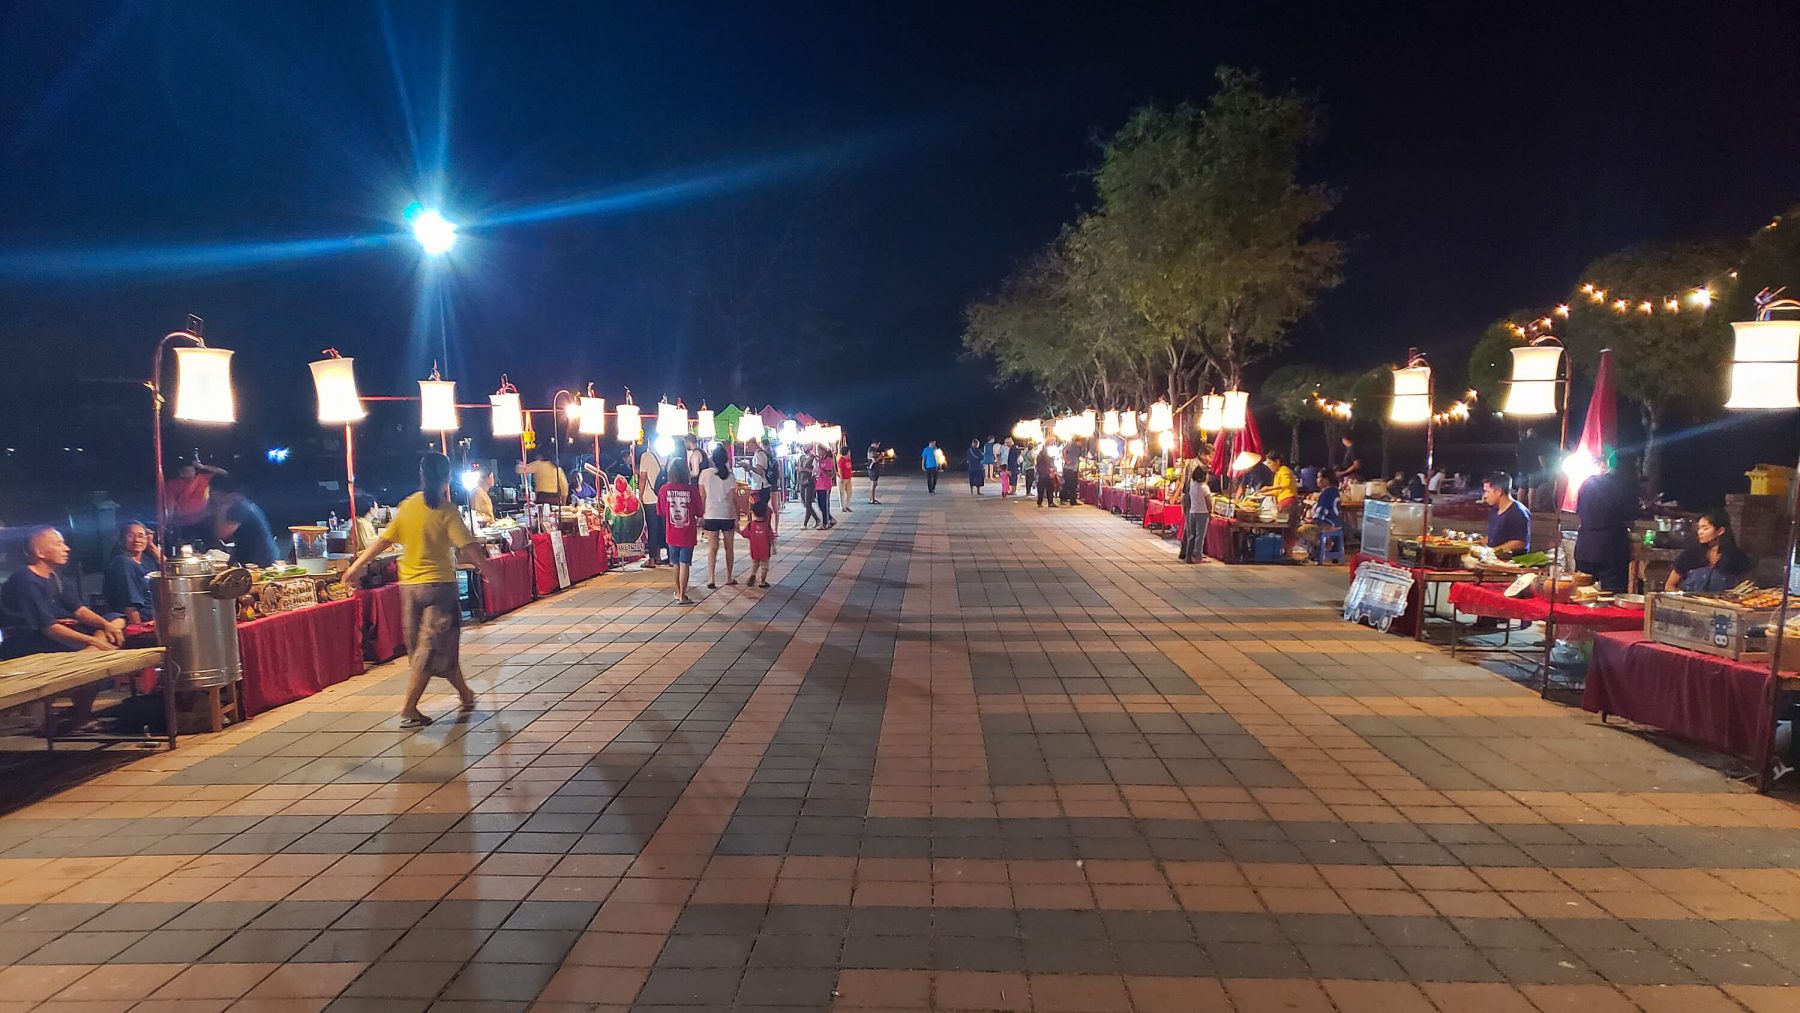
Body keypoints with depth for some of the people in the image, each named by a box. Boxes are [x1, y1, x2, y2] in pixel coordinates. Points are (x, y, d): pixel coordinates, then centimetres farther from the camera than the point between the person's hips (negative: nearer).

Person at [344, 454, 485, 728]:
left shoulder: (407, 506, 3)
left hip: (409, 585, 6)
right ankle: (409, 710, -3)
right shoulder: (446, 510, -12)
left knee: (438, 646, 15)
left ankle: (465, 695, 26)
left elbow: (384, 540, 4)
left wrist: (357, 566, 11)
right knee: (431, 649, -1)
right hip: (439, 583, -6)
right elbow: (468, 546, -18)